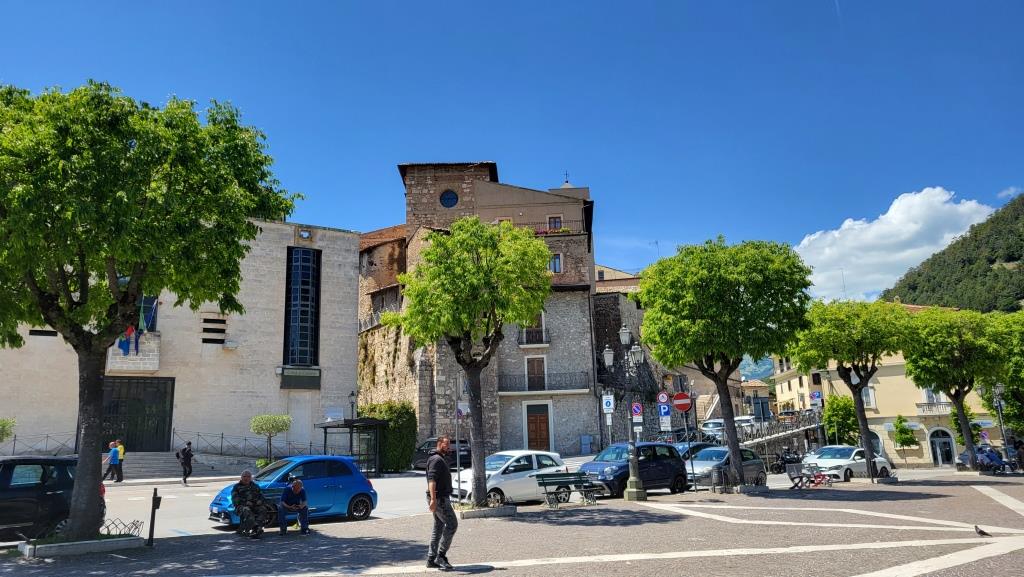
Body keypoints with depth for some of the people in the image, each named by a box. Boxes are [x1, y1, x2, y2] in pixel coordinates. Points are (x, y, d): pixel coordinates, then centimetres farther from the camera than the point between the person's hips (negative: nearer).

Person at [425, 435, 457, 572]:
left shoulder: (441, 459, 20)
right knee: (452, 524, -10)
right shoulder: (436, 459, -14)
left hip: (441, 498, 11)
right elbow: (432, 480, -25)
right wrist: (433, 499, -33)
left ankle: (431, 558, 17)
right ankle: (441, 555, -7)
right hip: (440, 498, -11)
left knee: (438, 527, 12)